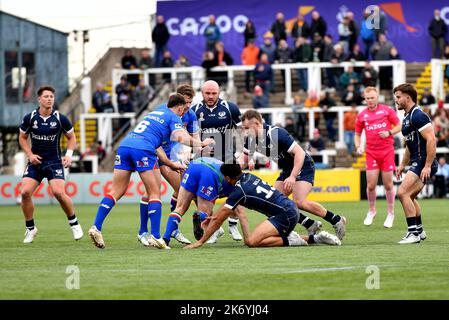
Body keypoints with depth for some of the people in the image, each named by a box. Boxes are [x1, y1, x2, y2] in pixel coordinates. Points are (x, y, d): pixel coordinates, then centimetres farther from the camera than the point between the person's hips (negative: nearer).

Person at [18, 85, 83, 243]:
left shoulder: (60, 118, -6)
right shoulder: (29, 118, -4)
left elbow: (71, 137, 8)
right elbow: (22, 137, 11)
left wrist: (69, 154, -7)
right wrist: (30, 154, -4)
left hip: (54, 161, -2)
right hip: (35, 160, 2)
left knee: (59, 192, -21)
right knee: (25, 192, -14)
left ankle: (74, 223, 2)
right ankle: (30, 228, 6)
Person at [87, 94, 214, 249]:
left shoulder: (157, 111, 32)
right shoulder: (174, 118, 10)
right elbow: (182, 137, -7)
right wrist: (201, 143, 4)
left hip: (124, 145, 6)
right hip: (143, 150, -6)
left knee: (116, 192, 7)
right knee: (155, 194, 2)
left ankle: (96, 227, -4)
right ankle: (155, 237, -5)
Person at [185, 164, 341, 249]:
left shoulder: (239, 191, -12)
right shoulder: (248, 177, 12)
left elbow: (219, 220, -5)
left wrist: (200, 241, 2)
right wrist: (215, 217, 30)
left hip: (285, 216, -10)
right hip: (290, 209, 10)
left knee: (252, 241, -19)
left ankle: (289, 241, -12)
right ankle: (314, 238, 15)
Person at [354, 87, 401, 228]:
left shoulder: (387, 110, 0)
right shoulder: (362, 115, 6)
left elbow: (399, 126, 4)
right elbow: (357, 134, 15)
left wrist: (389, 133, -13)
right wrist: (358, 147, -3)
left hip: (387, 151, -2)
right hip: (371, 152, 2)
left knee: (388, 185, 1)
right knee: (371, 185, -3)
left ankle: (390, 214, 15)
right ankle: (371, 211, 20)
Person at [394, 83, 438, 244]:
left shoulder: (418, 116, -16)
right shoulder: (407, 117, 17)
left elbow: (431, 140, -23)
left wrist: (428, 166, -26)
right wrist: (402, 165, 26)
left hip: (424, 163, -11)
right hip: (417, 162, 11)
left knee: (402, 193, -17)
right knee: (409, 197, 18)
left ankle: (414, 233, -15)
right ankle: (419, 230, 28)